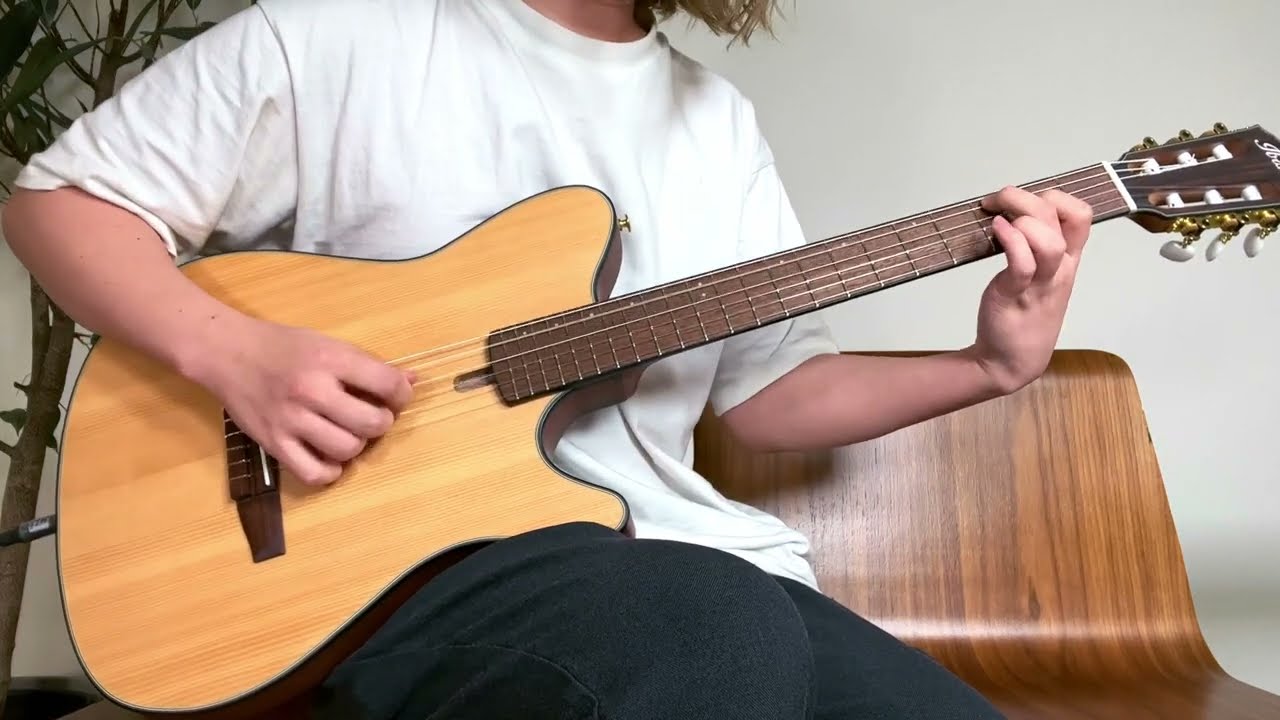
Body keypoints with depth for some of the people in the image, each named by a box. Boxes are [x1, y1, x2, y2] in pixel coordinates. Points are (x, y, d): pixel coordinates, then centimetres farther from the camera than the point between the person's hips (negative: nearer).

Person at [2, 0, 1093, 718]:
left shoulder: (718, 120, 16)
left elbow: (773, 387, 16)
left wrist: (989, 365, 1)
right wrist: (234, 353, -15)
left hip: (684, 556, 6)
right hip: (413, 554, -5)